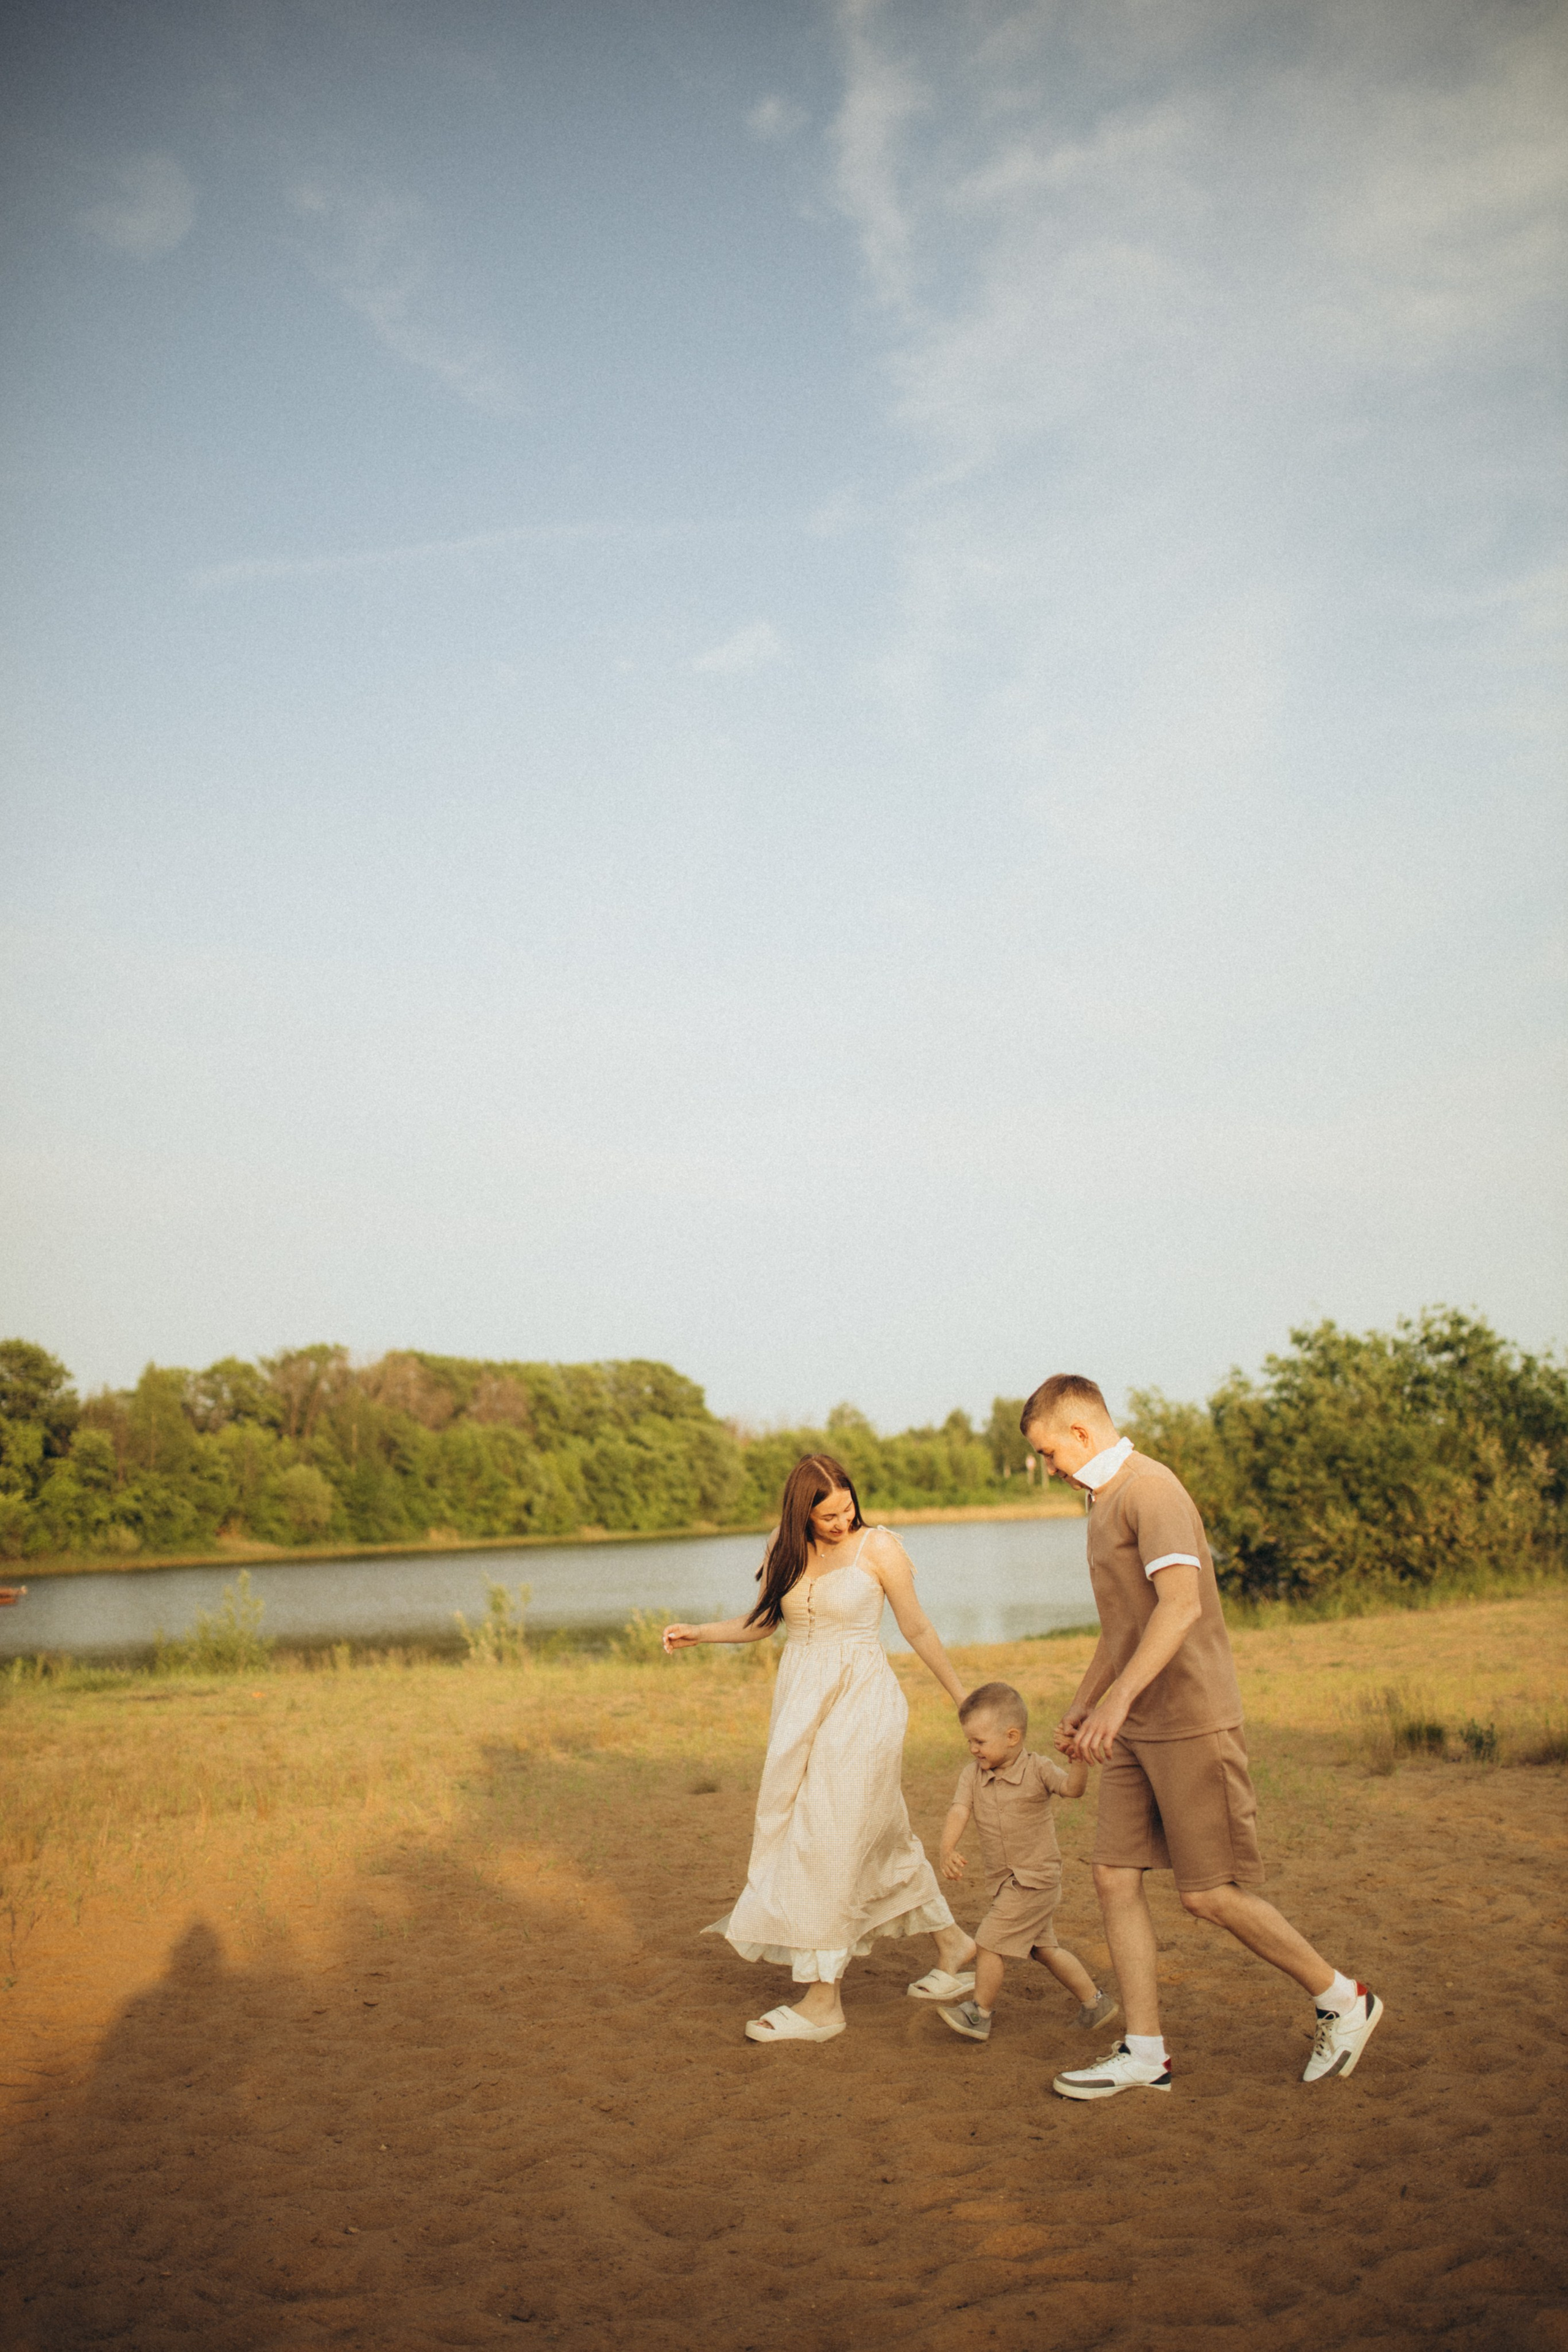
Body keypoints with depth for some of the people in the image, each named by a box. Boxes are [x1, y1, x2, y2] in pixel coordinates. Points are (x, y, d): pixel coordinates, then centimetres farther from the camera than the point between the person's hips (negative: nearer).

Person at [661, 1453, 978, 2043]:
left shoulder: (878, 1547, -8)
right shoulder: (787, 1549, 6)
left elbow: (918, 1629, 0)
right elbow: (762, 1621, 15)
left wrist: (963, 1699, 5)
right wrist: (699, 1633, 2)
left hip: (860, 1704, -6)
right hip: (801, 1700, 6)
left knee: (828, 1842, -8)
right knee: (880, 1833, 13)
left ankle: (822, 2000, -1)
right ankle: (953, 1945, 30)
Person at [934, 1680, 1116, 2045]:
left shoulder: (1037, 1769, -15)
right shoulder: (974, 1773, -3)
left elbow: (1073, 1788, -30)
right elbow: (959, 1811, -14)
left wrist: (1078, 1760, -50)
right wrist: (948, 1851, -30)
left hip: (1035, 1878, -7)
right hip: (1005, 1880, 7)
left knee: (990, 1942, -7)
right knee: (1043, 1948, 19)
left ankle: (979, 2015, 11)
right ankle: (1094, 2002, 35)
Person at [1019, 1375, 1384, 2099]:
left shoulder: (1150, 1489, -15)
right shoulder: (1106, 1500, 16)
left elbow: (1180, 1605, -29)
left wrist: (1117, 1697, -36)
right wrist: (1081, 1704, 26)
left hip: (1191, 1721, -9)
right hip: (1138, 1729, 9)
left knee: (1208, 1893, -2)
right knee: (1115, 1876, 4)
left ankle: (1343, 2001, 17)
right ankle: (1145, 2053, 11)